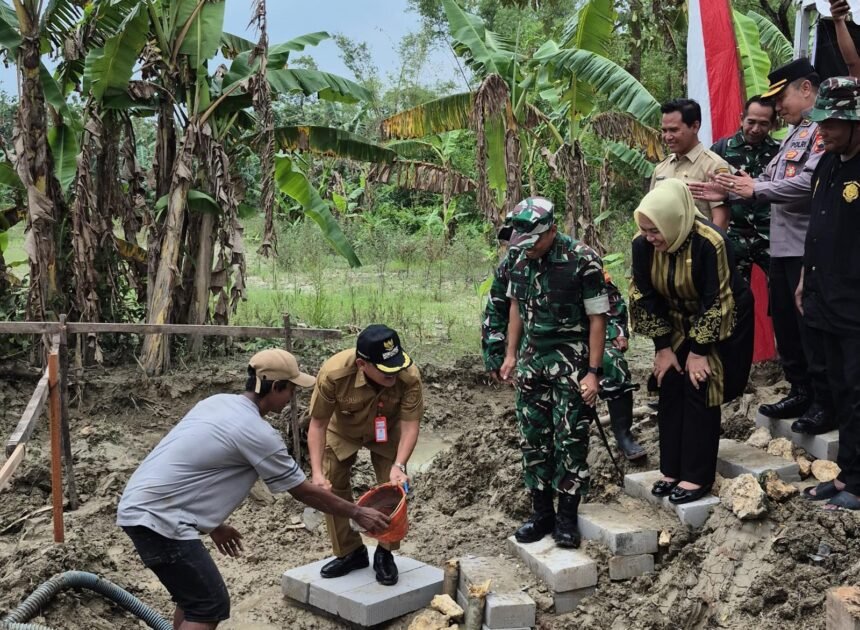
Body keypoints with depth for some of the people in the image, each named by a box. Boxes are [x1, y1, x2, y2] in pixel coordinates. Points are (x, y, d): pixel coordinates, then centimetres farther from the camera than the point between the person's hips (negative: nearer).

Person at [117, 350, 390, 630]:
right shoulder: (257, 433, -14)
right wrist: (357, 513, 7)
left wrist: (213, 526, 28)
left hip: (139, 507, 10)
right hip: (157, 518, -10)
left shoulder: (217, 403, 11)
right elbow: (304, 492, -4)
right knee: (210, 606, -4)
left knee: (194, 597, 20)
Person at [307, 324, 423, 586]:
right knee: (333, 488, 0)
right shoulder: (334, 372, -40)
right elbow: (318, 424, -28)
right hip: (342, 432, 0)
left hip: (387, 434, 0)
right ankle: (349, 553, 20)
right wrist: (317, 472, -36)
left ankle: (385, 554, 17)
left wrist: (399, 465, -46)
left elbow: (409, 425, -31)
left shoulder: (409, 376, -39)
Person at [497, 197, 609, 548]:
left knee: (570, 439, 0)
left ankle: (567, 517, 12)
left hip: (570, 361, -5)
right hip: (531, 360, 5)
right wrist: (511, 354, 13)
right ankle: (541, 513, 20)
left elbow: (597, 318, -12)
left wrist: (593, 371, -14)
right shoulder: (520, 258, 2)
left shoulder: (582, 260, -15)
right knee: (533, 439, 8)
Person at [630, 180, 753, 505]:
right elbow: (645, 297, -10)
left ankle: (697, 476, 0)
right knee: (669, 387, 2)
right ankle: (671, 469, 12)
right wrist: (663, 347, -10)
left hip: (719, 325, -5)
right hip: (675, 324, 5)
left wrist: (698, 351, -21)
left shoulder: (709, 242, -32)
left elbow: (715, 302, -26)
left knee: (699, 390, -8)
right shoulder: (642, 245, -17)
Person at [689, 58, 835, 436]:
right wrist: (728, 192, 5)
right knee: (785, 323, 16)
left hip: (808, 248, -10)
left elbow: (812, 181, -25)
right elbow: (770, 179, 17)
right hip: (782, 246, 10)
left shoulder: (824, 128, -12)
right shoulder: (795, 133, 19)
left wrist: (756, 190, -17)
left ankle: (825, 404, 7)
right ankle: (801, 392, 28)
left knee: (811, 327, -4)